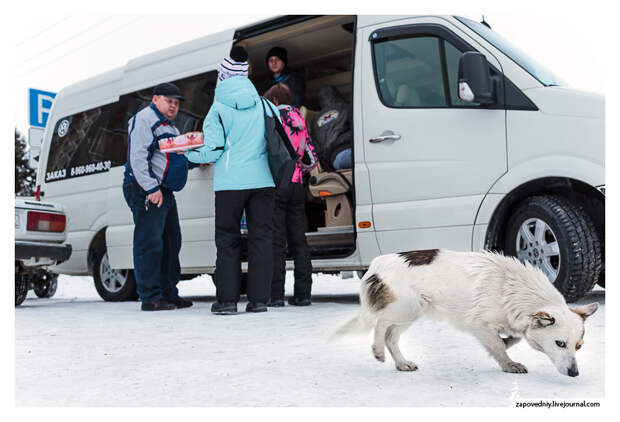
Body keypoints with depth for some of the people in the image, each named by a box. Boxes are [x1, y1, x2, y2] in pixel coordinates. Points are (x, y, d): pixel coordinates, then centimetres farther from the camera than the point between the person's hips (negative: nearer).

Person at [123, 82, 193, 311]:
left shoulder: (169, 126, 26)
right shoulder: (144, 119, -6)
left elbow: (176, 158, 33)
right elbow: (137, 157, -17)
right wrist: (151, 188, -24)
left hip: (165, 192, 10)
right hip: (145, 190, -10)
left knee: (170, 243, 11)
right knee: (150, 243, -11)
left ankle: (169, 294, 18)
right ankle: (150, 298, -9)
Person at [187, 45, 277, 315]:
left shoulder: (218, 108, -3)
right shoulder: (263, 104, 7)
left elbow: (213, 150, -7)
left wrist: (189, 155, 13)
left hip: (230, 182, -3)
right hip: (262, 180, 3)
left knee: (228, 239, 5)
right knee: (260, 237, 6)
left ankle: (227, 299, 6)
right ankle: (259, 298, 7)